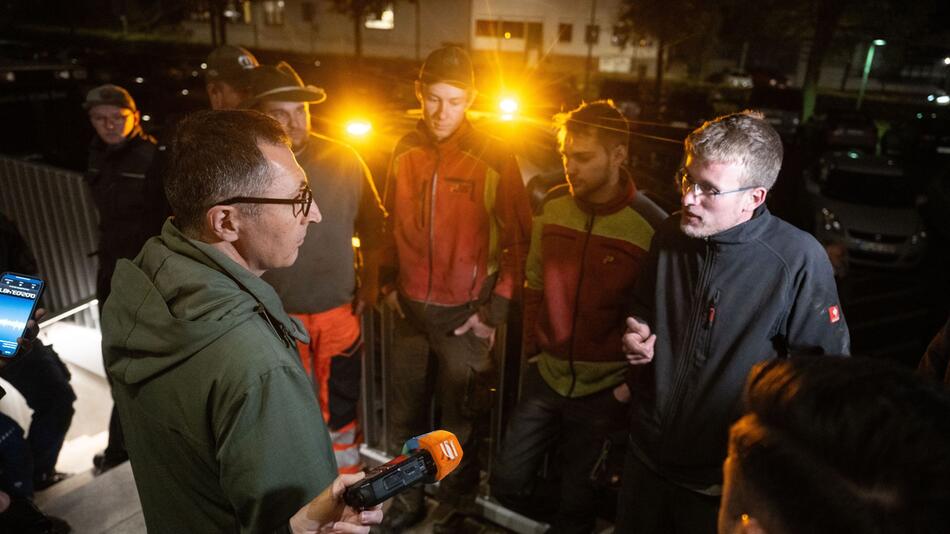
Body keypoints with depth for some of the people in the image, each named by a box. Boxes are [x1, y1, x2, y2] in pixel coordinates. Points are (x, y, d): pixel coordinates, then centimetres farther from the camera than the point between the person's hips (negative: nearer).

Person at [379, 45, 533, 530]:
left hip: (465, 313, -4)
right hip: (410, 307, 4)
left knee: (461, 420, 12)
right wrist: (389, 281, 8)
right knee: (403, 415, 17)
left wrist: (496, 309, -9)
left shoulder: (494, 158, -11)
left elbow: (518, 238, -7)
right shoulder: (405, 150, 2)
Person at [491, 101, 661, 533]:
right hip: (546, 376, 4)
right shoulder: (552, 207, -3)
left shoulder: (649, 225, -17)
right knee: (507, 484, 13)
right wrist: (532, 348, 8)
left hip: (604, 391, -4)